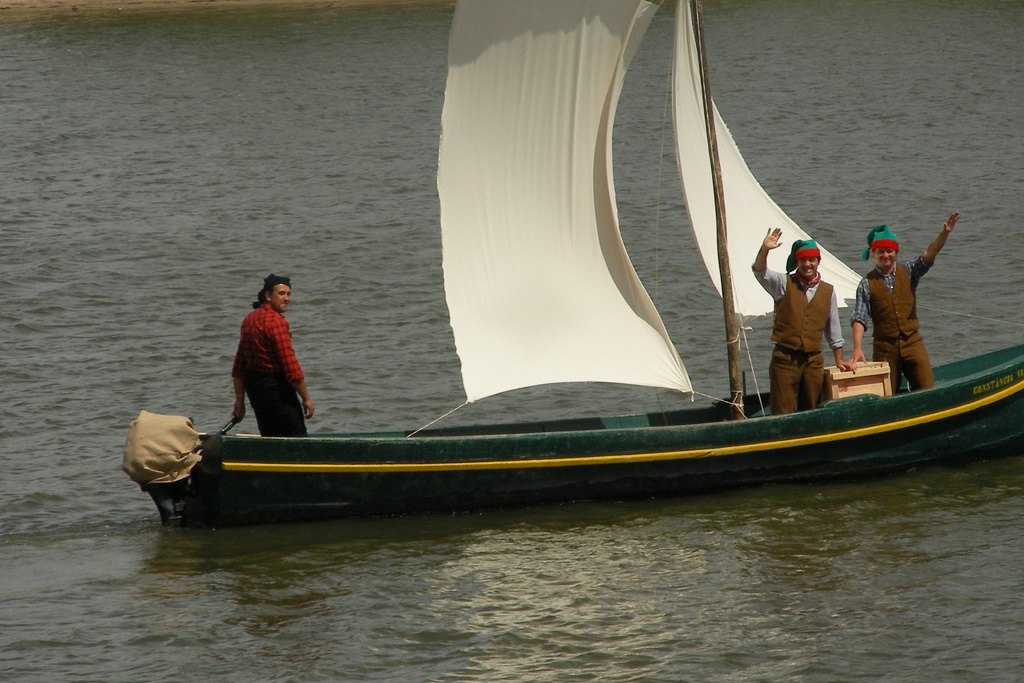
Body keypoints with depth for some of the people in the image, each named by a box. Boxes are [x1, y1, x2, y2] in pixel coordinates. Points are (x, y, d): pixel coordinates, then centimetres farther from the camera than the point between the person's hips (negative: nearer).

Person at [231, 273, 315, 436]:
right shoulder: (276, 322, -16)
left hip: (253, 385, 9)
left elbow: (238, 368, 14)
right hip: (275, 385, -9)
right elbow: (290, 366, -18)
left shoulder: (249, 319, 11)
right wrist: (306, 398, -11)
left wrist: (239, 400, 18)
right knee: (297, 438, -7)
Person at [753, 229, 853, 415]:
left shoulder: (828, 291, 11)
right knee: (782, 413, -7)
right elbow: (760, 272, -12)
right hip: (785, 357, -3)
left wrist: (839, 360, 18)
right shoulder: (784, 284, 5)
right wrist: (764, 249, -30)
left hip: (814, 360, 3)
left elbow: (833, 328, 17)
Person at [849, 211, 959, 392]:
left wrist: (945, 233, -24)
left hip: (912, 343, 1)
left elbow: (929, 255, -7)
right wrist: (857, 348, -19)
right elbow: (859, 319, -5)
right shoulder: (867, 284, 2)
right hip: (885, 348, -1)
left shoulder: (908, 273, 8)